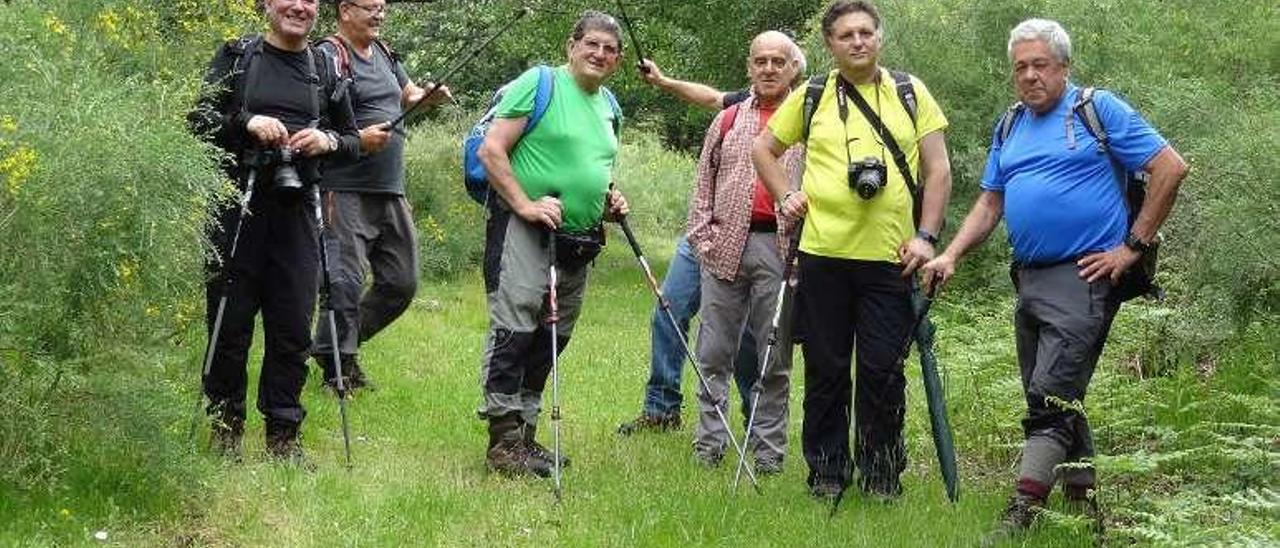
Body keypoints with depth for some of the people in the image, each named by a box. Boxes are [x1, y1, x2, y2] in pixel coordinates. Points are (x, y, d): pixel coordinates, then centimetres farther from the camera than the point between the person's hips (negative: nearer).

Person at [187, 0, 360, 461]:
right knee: (230, 323, 1)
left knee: (293, 330, 1)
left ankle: (283, 435, 10)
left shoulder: (326, 68, 12)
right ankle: (226, 428, 13)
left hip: (295, 210, 2)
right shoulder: (237, 56, 5)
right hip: (237, 203, -2)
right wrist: (247, 121, -16)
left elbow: (353, 140, 16)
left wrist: (328, 141, -6)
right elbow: (199, 119, 1)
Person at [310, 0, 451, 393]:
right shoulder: (329, 57, -9)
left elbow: (409, 94, 29)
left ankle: (343, 344, 25)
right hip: (347, 191, -9)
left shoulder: (383, 53, 17)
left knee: (402, 282, 12)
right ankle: (338, 365, -1)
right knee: (346, 281, -10)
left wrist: (429, 96, 7)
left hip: (391, 192, 9)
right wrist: (357, 139, -27)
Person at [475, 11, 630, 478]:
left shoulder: (608, 107, 16)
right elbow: (492, 150, -12)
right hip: (524, 230, -8)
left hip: (578, 239, 8)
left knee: (551, 338, 11)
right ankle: (503, 439, -12)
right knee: (514, 329, -13)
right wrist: (525, 204, -20)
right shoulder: (539, 84, -6)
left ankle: (524, 434, 19)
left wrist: (610, 201, 11)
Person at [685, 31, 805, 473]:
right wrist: (703, 238, 5)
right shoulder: (728, 121, 14)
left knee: (775, 357, 2)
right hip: (725, 249, 2)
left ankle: (769, 452, 8)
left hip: (780, 249, -2)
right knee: (714, 353, 3)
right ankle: (709, 443, 9)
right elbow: (704, 184, 15)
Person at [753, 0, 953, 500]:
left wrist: (926, 235, -3)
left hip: (890, 258, 0)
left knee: (883, 370, 1)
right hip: (822, 253, 1)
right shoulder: (811, 96, 6)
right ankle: (826, 471, 18)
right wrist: (786, 196, 4)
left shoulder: (911, 94, 6)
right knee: (825, 369, 7)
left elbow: (938, 170, 5)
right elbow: (763, 149, 19)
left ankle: (882, 472, 15)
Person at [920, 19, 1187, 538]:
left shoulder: (1099, 110, -3)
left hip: (1084, 276, -8)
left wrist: (1132, 247, -9)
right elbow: (989, 203, 18)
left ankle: (1021, 515, -18)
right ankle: (1085, 507, 21)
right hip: (1030, 279, 8)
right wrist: (950, 255, 1)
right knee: (1060, 400, 12)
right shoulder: (1009, 129, 17)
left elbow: (1170, 168, -7)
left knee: (1051, 397, -14)